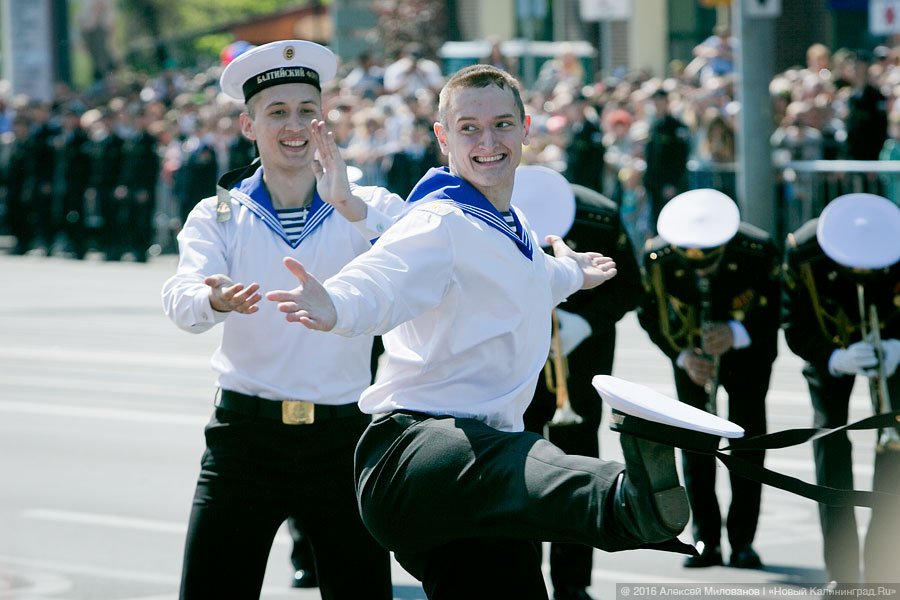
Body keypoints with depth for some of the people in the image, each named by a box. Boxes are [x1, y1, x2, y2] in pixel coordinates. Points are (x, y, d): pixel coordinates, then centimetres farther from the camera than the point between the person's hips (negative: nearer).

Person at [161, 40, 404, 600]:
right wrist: (214, 299, -38)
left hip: (343, 437, 0)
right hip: (245, 433, 0)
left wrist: (349, 205, -33)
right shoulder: (218, 216, 5)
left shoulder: (370, 208, 3)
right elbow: (182, 299, -14)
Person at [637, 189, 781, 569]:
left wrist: (737, 334, -37)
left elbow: (776, 309, -19)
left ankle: (742, 541, 0)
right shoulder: (657, 258, -26)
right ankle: (706, 540, 0)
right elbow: (652, 317, -12)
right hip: (692, 349, 1)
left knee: (747, 435, -7)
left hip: (748, 346, -1)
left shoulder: (758, 250, -30)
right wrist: (683, 357, -27)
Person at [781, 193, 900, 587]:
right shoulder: (802, 252, -32)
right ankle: (841, 573, -4)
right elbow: (796, 330, -22)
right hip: (830, 348, 0)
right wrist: (838, 360, -40)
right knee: (829, 441, -9)